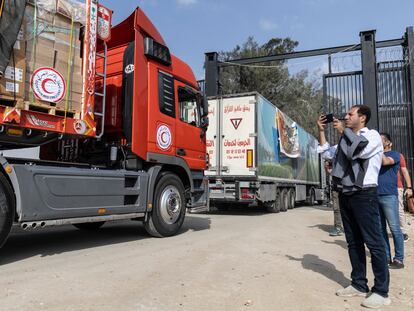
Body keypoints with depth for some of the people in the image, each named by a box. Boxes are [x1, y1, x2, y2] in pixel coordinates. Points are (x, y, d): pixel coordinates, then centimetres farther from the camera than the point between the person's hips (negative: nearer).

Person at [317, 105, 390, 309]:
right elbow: (326, 153, 23)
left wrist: (342, 131, -8)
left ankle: (381, 291, 4)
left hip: (364, 194, -7)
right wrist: (321, 131, 16)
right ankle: (359, 285, 22)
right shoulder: (347, 139, 18)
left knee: (373, 241, -4)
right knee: (353, 241, 11)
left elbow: (358, 150, -20)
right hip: (345, 195, 8)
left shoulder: (372, 136, -2)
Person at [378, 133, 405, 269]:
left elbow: (385, 161, -18)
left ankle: (399, 259, 2)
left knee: (394, 228, -4)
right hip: (375, 196, 6)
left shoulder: (394, 154, 2)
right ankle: (386, 256, 17)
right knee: (380, 229, 9)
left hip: (389, 196, -6)